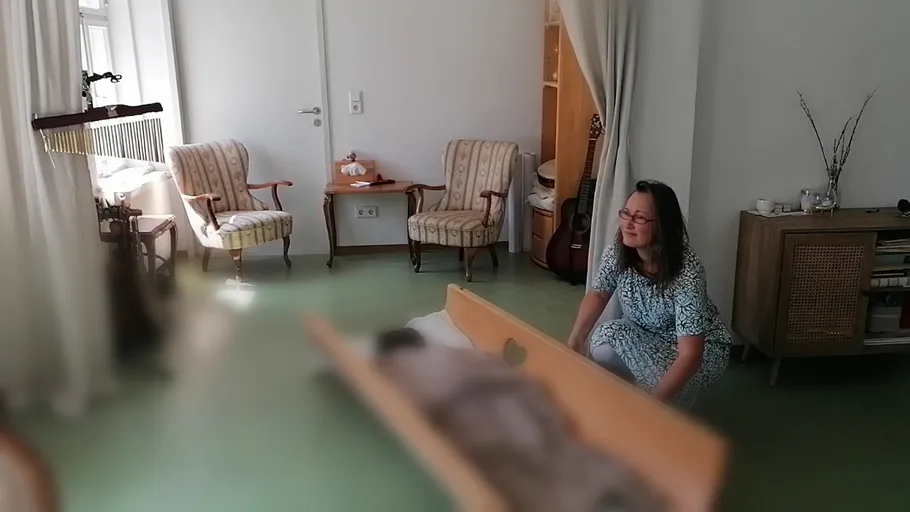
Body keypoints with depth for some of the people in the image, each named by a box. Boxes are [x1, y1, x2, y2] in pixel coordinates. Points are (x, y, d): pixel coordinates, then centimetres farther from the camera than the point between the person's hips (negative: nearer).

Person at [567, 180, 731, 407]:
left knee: (658, 406, -30)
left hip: (701, 346, -4)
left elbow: (690, 354, -38)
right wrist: (575, 340, -20)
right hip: (646, 335, 5)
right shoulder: (618, 250, -20)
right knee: (602, 347, -27)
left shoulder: (687, 272, -35)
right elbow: (598, 294, -3)